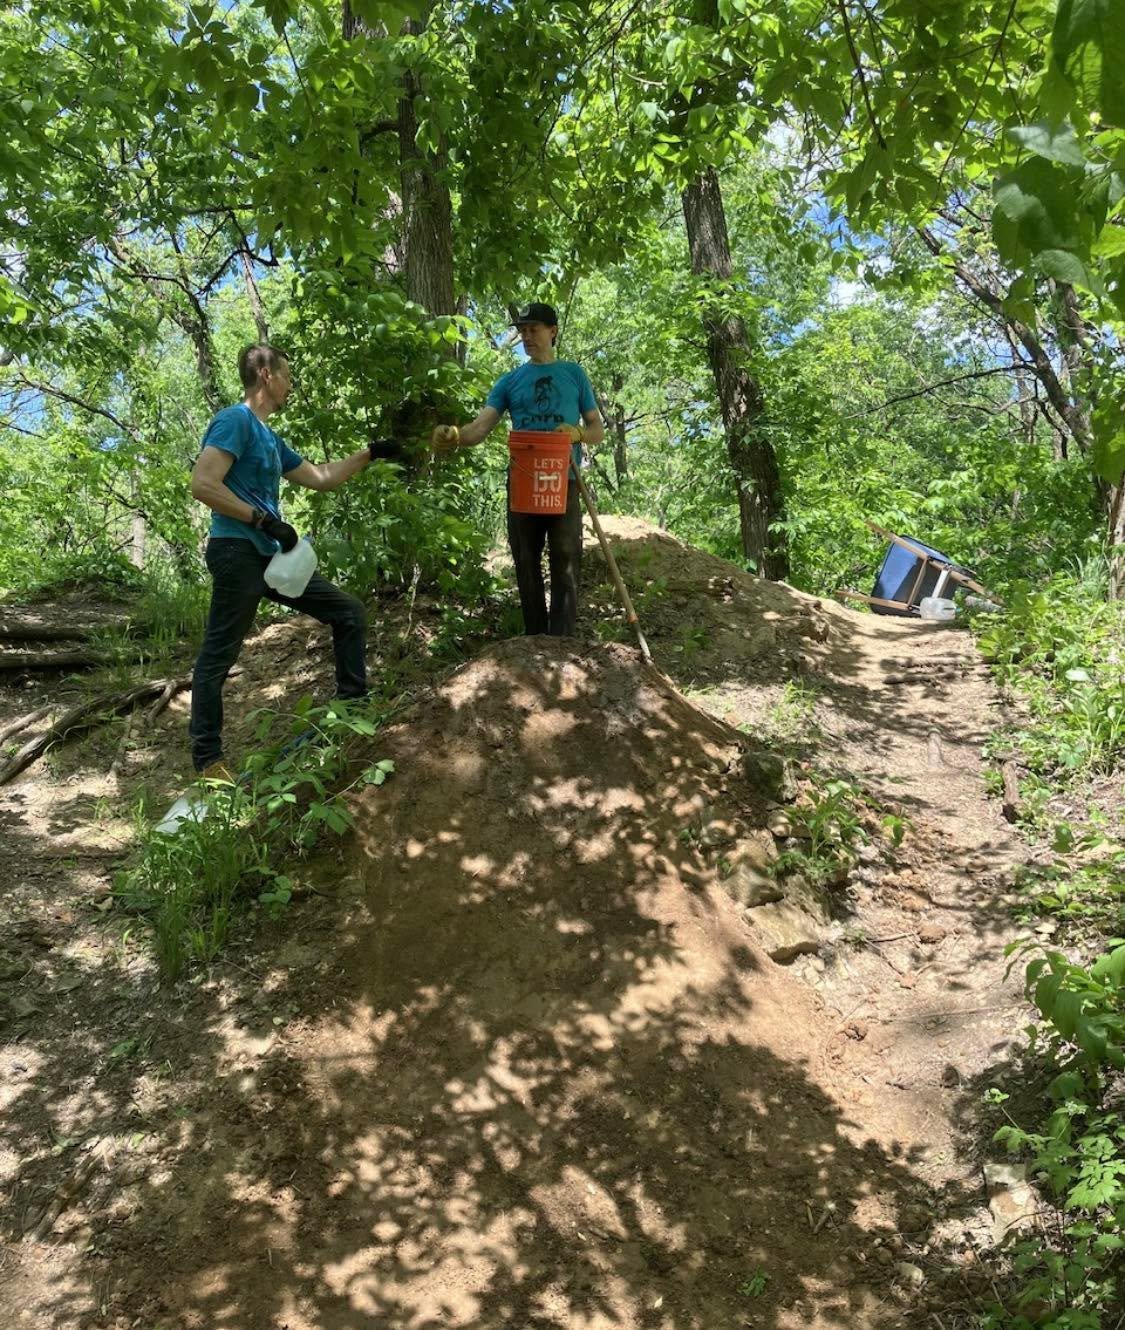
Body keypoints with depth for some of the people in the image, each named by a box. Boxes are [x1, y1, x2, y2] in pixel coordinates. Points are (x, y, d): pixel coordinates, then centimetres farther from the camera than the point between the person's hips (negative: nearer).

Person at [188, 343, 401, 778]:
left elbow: (320, 477, 29)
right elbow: (203, 485, -19)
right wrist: (264, 520, -19)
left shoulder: (270, 439, 20)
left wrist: (370, 453, 29)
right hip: (238, 553, -9)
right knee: (217, 657, -1)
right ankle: (207, 759, 8)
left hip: (271, 555, 10)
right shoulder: (234, 420, -8)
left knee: (350, 613, 10)